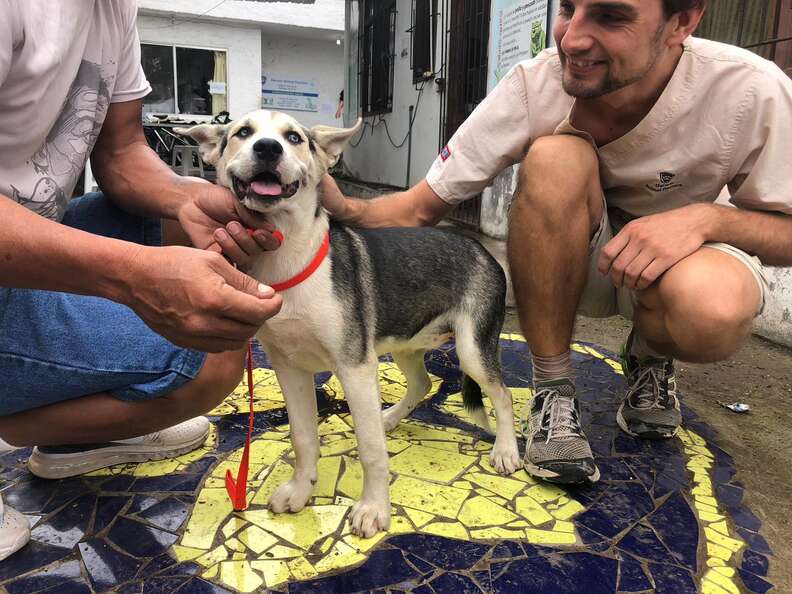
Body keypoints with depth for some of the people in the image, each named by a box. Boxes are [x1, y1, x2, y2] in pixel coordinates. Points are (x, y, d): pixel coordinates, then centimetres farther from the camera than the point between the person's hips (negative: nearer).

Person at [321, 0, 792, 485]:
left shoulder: (751, 91, -23)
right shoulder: (534, 86, -22)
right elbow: (418, 211, -19)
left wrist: (705, 217, -32)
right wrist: (342, 209, -40)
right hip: (568, 263, 1)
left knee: (713, 311, -38)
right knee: (556, 156, -32)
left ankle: (651, 356, 3)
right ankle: (554, 389, -15)